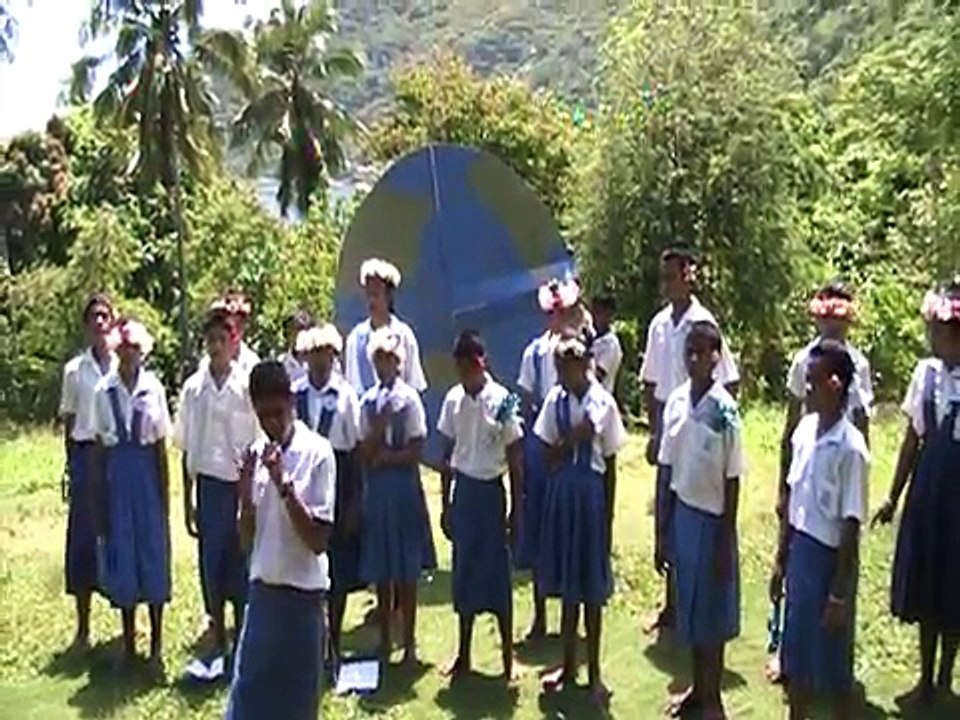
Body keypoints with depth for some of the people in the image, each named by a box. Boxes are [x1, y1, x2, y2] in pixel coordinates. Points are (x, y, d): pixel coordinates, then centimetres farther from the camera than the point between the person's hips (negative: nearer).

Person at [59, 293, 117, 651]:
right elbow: (69, 421, 7)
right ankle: (83, 628, 16)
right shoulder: (74, 369, 4)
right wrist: (71, 464, 4)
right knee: (83, 536, 4)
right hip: (87, 455, 1)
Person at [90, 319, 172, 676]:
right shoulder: (104, 391, -1)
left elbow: (161, 447, 0)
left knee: (153, 554, 4)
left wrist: (165, 499, 0)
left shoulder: (154, 388, -4)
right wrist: (99, 503, 3)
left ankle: (156, 646, 16)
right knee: (121, 557, 9)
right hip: (116, 475, 1)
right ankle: (128, 643, 24)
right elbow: (99, 450, 3)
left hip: (147, 473, -1)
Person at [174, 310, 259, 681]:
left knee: (241, 565, 6)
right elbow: (186, 449, 7)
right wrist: (187, 501, 8)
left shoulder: (246, 385, -7)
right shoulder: (193, 388, 2)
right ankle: (216, 644, 21)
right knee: (210, 564, 7)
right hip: (209, 484, 2)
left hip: (241, 484, -2)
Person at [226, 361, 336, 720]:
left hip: (302, 596, -5)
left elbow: (319, 540, -15)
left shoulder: (317, 453, -12)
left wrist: (284, 484, -22)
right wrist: (245, 495, -12)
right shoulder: (256, 454, 4)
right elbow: (247, 540, 6)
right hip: (261, 592, 5)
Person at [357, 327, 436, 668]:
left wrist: (383, 457, -9)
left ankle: (409, 643, 14)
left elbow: (415, 451, -10)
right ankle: (384, 640, 23)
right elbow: (364, 453, 1)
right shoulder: (368, 401, 6)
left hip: (403, 486, -4)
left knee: (406, 571, 3)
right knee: (379, 570, 10)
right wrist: (379, 427, -14)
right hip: (375, 487, 4)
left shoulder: (409, 398, -6)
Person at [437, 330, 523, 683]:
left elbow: (515, 460, -7)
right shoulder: (453, 399, 1)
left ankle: (507, 657, 15)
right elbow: (448, 455, 9)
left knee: (497, 574, 2)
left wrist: (515, 510, -6)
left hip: (491, 491, -4)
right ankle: (463, 655, 24)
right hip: (462, 491, 4)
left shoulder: (503, 401, -11)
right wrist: (445, 505, 9)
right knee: (464, 573, 11)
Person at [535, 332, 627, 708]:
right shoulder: (555, 400, 0)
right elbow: (551, 456, 2)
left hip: (590, 490, -3)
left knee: (592, 587, 6)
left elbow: (610, 465, -4)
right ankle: (568, 664, 28)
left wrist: (608, 517, -2)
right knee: (566, 583, 13)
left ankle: (594, 671, 21)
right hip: (561, 490, 3)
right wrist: (572, 437, -18)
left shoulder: (603, 403, -9)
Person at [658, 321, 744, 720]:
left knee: (712, 611, 8)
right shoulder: (676, 402, -1)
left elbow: (732, 481, -12)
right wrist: (662, 532, 8)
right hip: (683, 515, 5)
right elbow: (669, 472, 5)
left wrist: (725, 543, -11)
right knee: (689, 605, 17)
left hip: (711, 520, -5)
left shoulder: (724, 410, -16)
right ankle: (697, 687, 34)